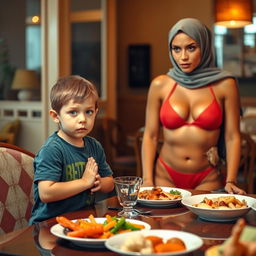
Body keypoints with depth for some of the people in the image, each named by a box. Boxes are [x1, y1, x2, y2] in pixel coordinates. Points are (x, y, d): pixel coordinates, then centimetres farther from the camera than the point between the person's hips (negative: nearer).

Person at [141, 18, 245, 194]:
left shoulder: (224, 85, -4)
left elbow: (232, 137, -4)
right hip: (165, 177, 1)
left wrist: (230, 181, -12)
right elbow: (150, 136, 1)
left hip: (207, 179, -1)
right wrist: (147, 180, -7)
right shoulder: (160, 85, -1)